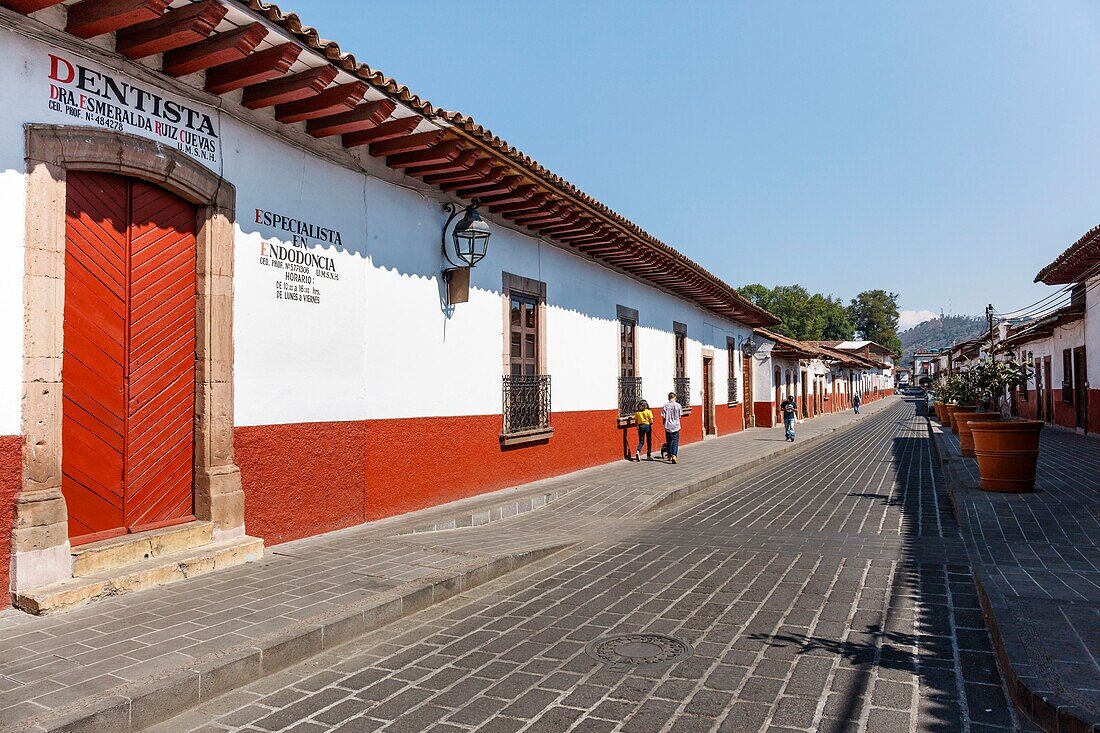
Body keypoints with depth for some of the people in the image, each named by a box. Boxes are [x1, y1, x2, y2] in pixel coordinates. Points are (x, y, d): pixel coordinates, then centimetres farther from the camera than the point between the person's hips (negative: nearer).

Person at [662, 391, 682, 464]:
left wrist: (664, 424, 12)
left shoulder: (665, 406, -5)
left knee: (669, 441, 13)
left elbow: (664, 417, -3)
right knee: (675, 441, 2)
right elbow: (680, 416, 2)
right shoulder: (678, 405, -4)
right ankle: (674, 455, -15)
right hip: (676, 426, -1)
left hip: (668, 426, 1)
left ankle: (670, 456, 21)